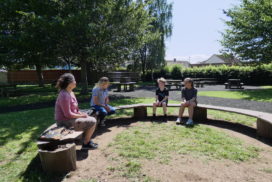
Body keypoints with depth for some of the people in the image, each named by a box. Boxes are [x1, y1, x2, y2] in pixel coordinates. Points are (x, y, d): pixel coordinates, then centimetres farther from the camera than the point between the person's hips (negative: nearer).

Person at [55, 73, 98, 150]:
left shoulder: (71, 92, 8)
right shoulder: (64, 95, -23)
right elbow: (68, 114, -24)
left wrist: (82, 114, -1)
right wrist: (82, 116, -14)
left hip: (71, 118, 10)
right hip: (66, 122, -10)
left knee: (92, 119, 14)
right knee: (92, 122, -13)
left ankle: (87, 140, 21)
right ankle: (86, 144, 4)